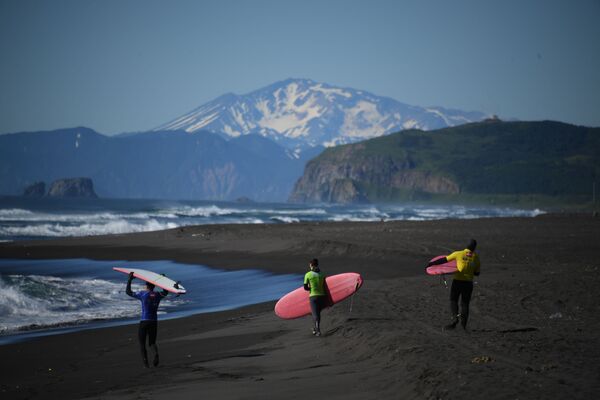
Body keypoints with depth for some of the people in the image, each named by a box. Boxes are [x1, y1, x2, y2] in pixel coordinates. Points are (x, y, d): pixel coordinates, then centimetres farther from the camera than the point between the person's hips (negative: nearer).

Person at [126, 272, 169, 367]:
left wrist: (129, 280, 9)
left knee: (142, 343, 9)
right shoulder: (158, 295, 4)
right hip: (154, 322, 4)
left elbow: (128, 292, 2)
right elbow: (166, 292, 27)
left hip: (144, 322, -4)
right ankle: (156, 354, -19)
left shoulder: (143, 294, -7)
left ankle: (145, 362, -4)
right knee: (152, 342, 14)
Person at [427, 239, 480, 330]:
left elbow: (444, 260, -3)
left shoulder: (459, 254, -8)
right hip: (468, 283, 2)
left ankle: (455, 317, -10)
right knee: (465, 303, 12)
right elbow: (477, 273, 9)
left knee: (453, 300, 11)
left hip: (457, 281, -2)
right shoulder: (476, 258, 0)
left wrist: (431, 263, 6)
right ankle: (464, 322, 0)